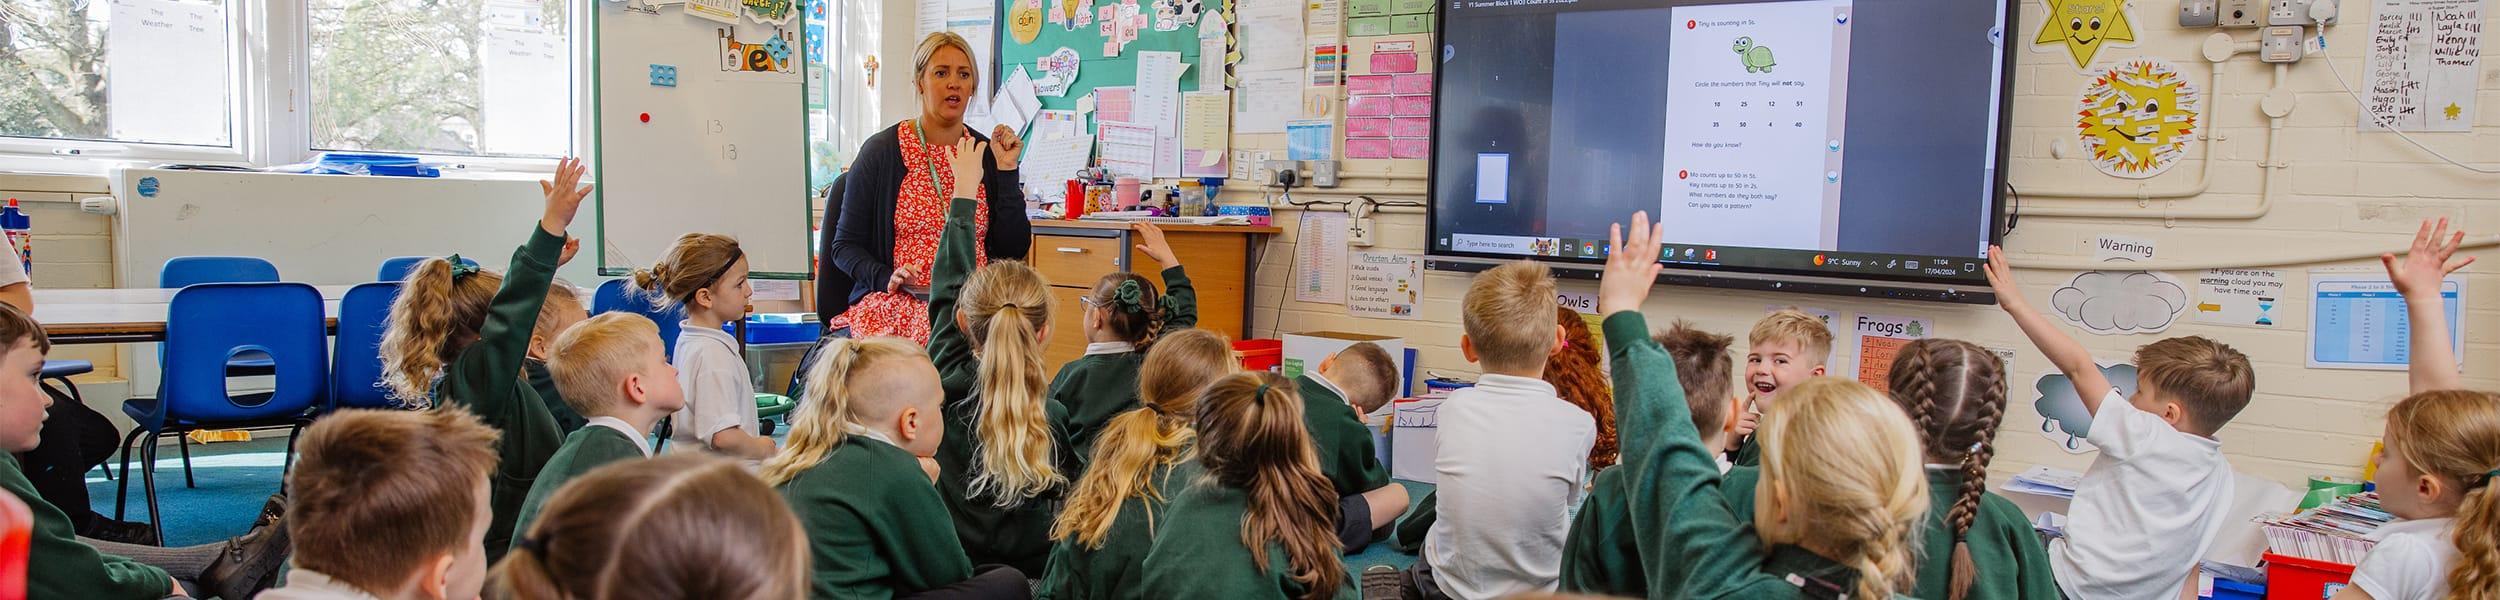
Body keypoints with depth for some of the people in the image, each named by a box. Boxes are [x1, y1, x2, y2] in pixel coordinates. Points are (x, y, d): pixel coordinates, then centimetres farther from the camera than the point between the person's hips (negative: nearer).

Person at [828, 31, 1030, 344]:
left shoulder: (987, 154, 12)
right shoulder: (881, 152, 3)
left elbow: (1014, 250, 7)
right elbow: (845, 246, 6)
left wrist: (1007, 171, 2)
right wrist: (887, 278, -13)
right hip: (898, 303, -3)